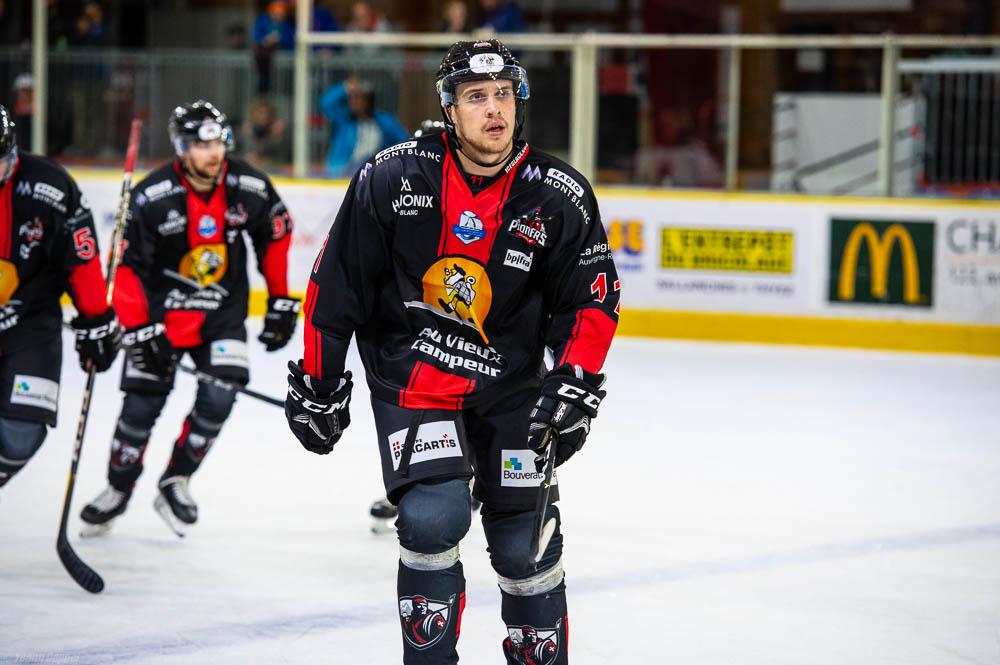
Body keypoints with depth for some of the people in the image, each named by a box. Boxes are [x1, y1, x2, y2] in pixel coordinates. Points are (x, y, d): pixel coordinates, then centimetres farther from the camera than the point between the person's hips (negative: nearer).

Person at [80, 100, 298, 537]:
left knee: (219, 397, -15)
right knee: (141, 403, -2)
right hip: (160, 310, -2)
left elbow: (275, 237, 7)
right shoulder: (153, 197, -21)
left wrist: (280, 302, 9)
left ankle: (175, 484, 3)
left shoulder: (250, 188, -11)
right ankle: (118, 490, 19)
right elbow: (126, 266, -16)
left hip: (223, 312, 2)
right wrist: (140, 329, -20)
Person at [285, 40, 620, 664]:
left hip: (510, 389, 2)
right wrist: (318, 383, -1)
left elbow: (594, 296, 0)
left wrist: (576, 384, -14)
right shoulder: (394, 178, -13)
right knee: (435, 515, -20)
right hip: (410, 374, -2)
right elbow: (336, 282, -4)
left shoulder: (560, 197, -9)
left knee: (525, 543, 5)